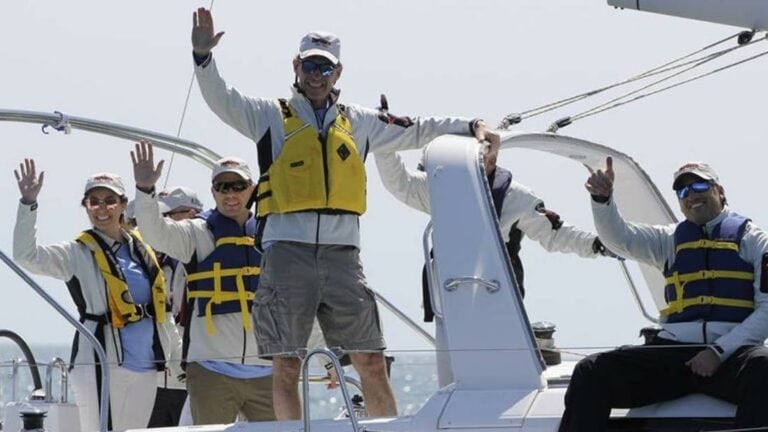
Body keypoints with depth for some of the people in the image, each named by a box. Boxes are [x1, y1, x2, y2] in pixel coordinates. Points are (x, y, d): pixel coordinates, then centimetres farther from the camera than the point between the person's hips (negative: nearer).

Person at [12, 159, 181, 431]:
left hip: (145, 368, 6)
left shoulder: (141, 250, 14)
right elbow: (26, 255, -14)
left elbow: (160, 307, 22)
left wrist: (178, 353, 20)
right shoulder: (78, 254, -1)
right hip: (101, 365, -6)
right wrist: (28, 203, -22)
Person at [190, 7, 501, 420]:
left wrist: (469, 125, 18)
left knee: (372, 362, 0)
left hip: (343, 254, 2)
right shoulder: (271, 116, 9)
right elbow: (222, 100, -4)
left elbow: (417, 131, 25)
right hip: (287, 252, -2)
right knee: (286, 366, -1)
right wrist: (204, 56, -20)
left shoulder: (358, 122, 18)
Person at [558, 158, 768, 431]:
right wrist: (602, 198, -15)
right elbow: (620, 237, 7)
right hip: (673, 352, 3)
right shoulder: (671, 239, 24)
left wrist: (719, 351, -10)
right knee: (591, 372, -18)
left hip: (731, 354, -3)